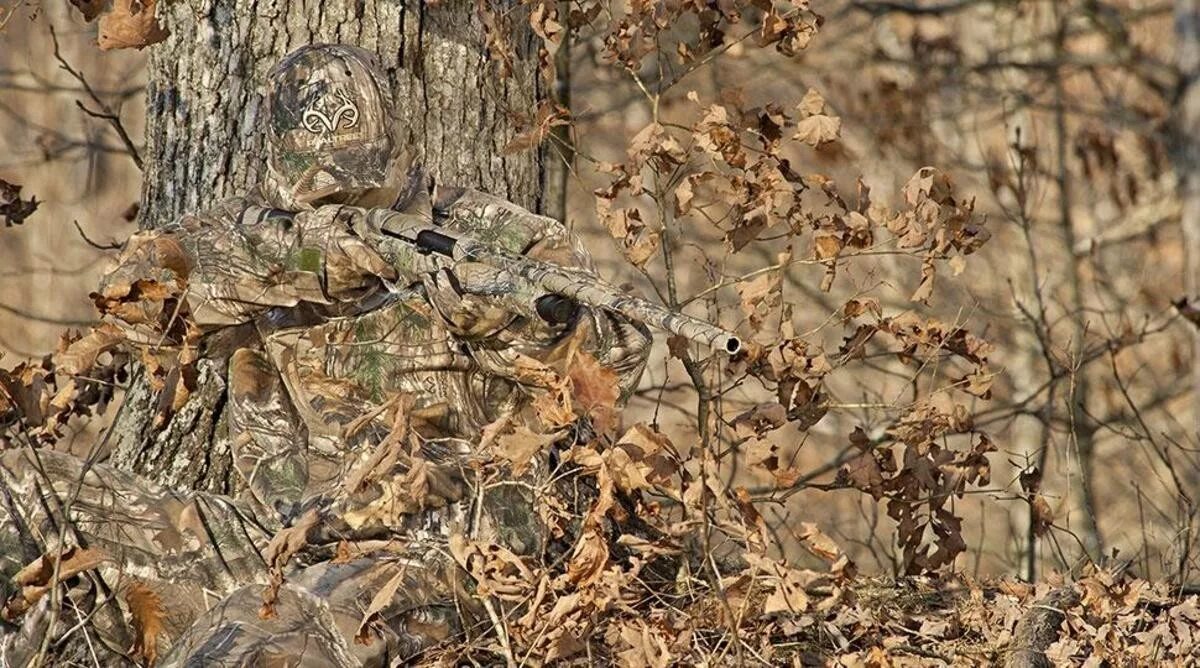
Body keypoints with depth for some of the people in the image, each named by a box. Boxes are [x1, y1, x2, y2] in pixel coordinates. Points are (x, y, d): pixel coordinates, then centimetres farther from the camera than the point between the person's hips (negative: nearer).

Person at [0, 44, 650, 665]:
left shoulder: (483, 236, -1)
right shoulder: (254, 231, 6)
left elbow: (616, 355, -8)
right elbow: (136, 289, -14)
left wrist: (493, 307, -27)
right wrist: (299, 254, -28)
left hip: (428, 553, -5)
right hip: (278, 535, 5)